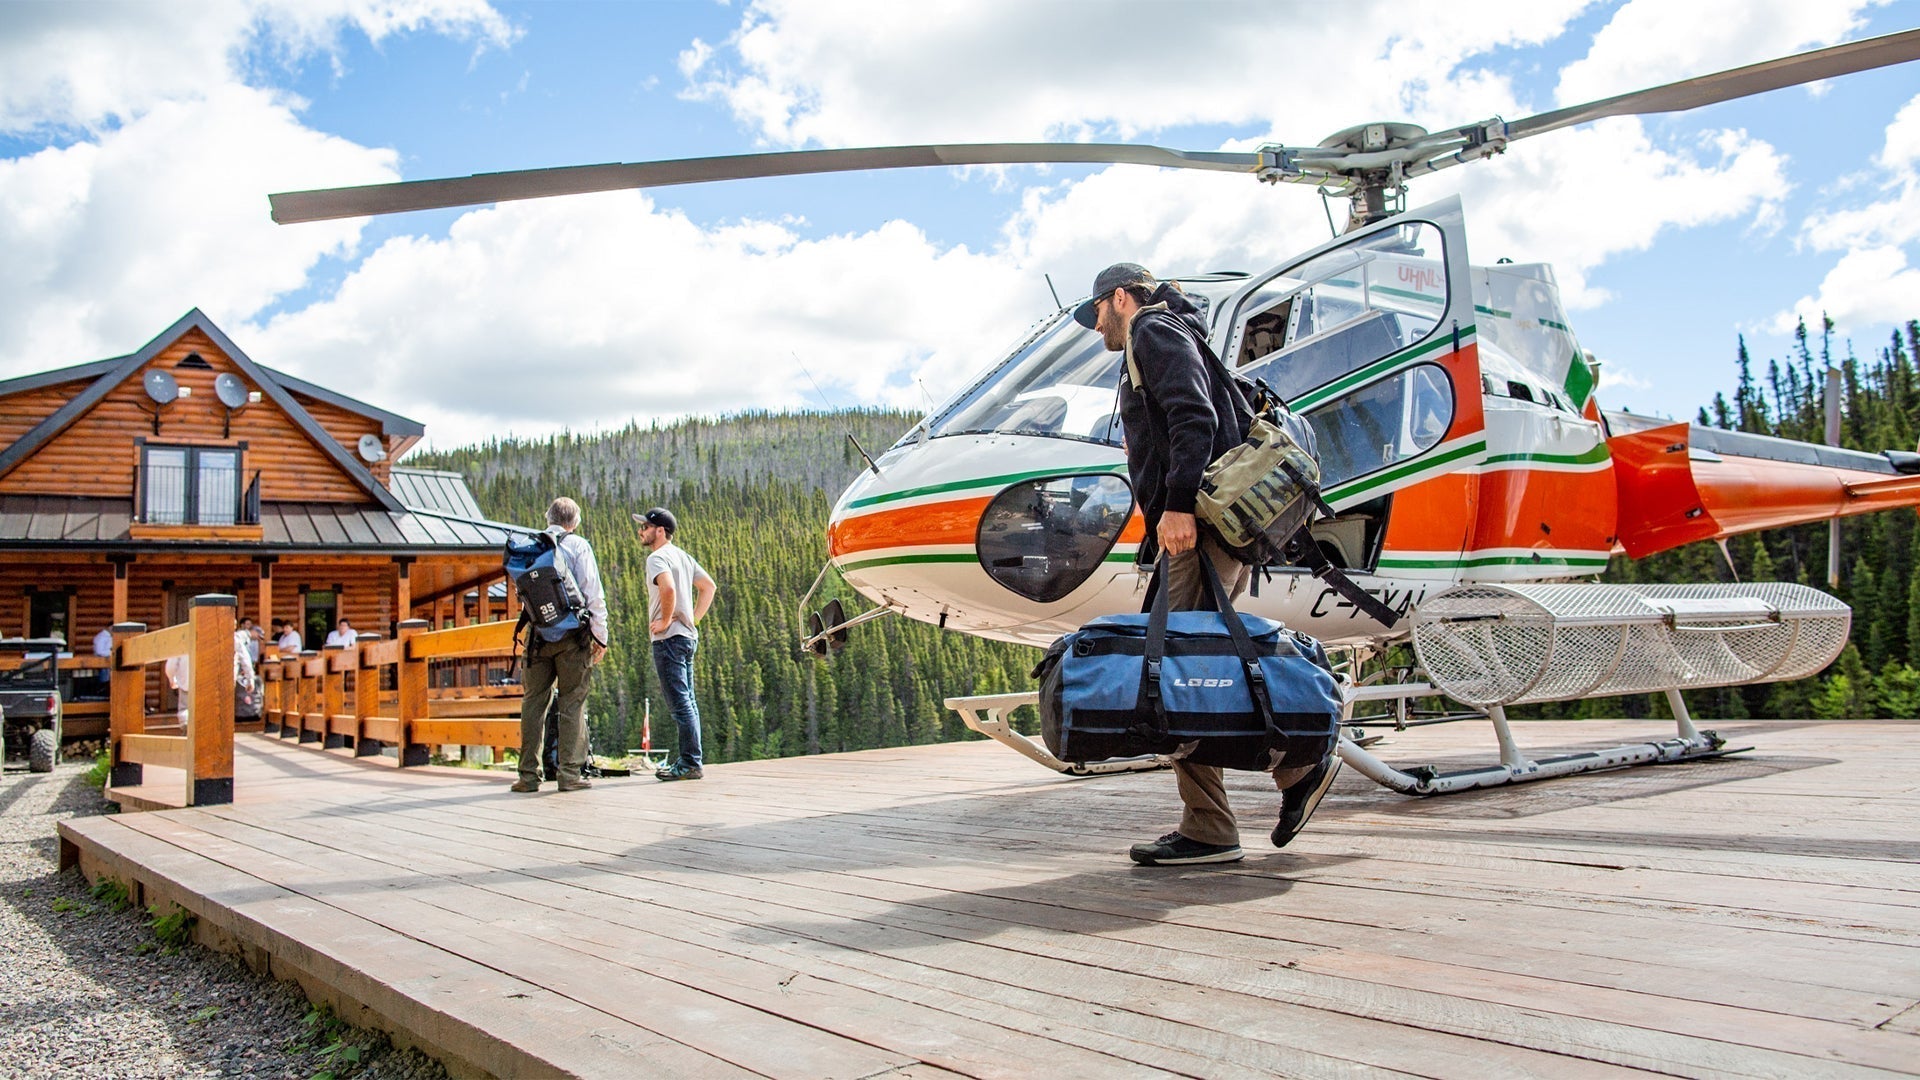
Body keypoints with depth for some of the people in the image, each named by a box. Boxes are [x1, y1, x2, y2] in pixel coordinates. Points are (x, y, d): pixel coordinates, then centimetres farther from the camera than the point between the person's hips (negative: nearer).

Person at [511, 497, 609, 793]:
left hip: (538, 633, 3)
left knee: (533, 702, 9)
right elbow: (594, 594, -7)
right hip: (573, 633, -3)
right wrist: (600, 636, -2)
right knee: (572, 702, 1)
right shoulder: (578, 545, -2)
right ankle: (570, 774, -1)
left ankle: (529, 774, 9)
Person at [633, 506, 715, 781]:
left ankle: (690, 764, -6)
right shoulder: (684, 556, 17)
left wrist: (665, 620, -19)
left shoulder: (658, 557, -11)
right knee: (687, 702, 13)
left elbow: (668, 588, -31)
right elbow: (709, 587, 22)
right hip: (688, 635, 10)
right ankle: (687, 760, 18)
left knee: (680, 703, -7)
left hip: (669, 638, -10)